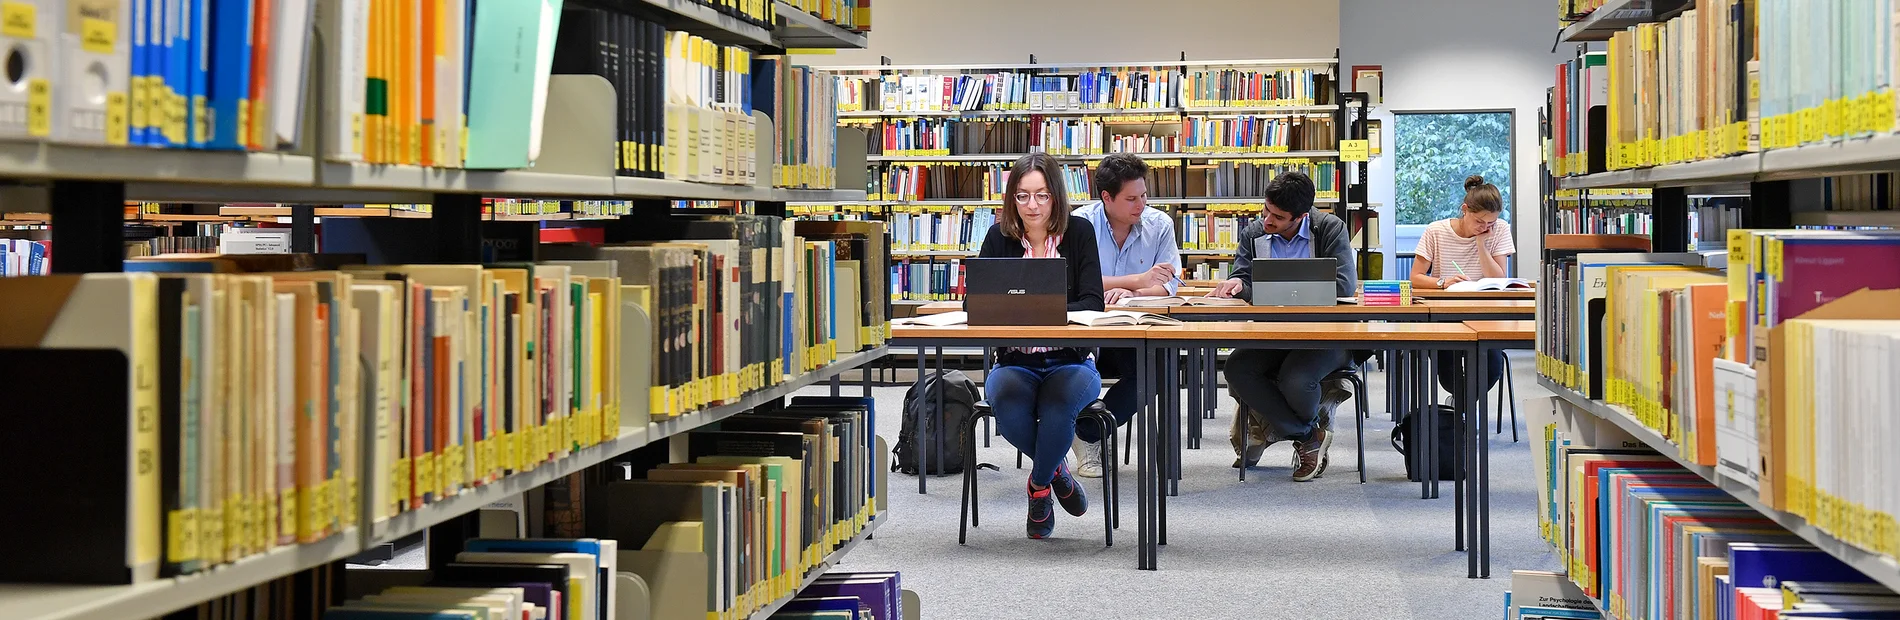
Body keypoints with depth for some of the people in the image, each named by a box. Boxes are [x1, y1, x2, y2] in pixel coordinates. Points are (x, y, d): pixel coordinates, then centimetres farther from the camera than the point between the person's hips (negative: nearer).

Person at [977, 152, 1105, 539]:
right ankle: (1056, 469, 0)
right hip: (1016, 364, 1)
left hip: (1070, 364, -1)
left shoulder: (1078, 232, -1)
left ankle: (1040, 483, -6)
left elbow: (1093, 303, -11)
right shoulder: (1000, 238, 3)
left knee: (1058, 406, -35)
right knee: (1009, 410, -33)